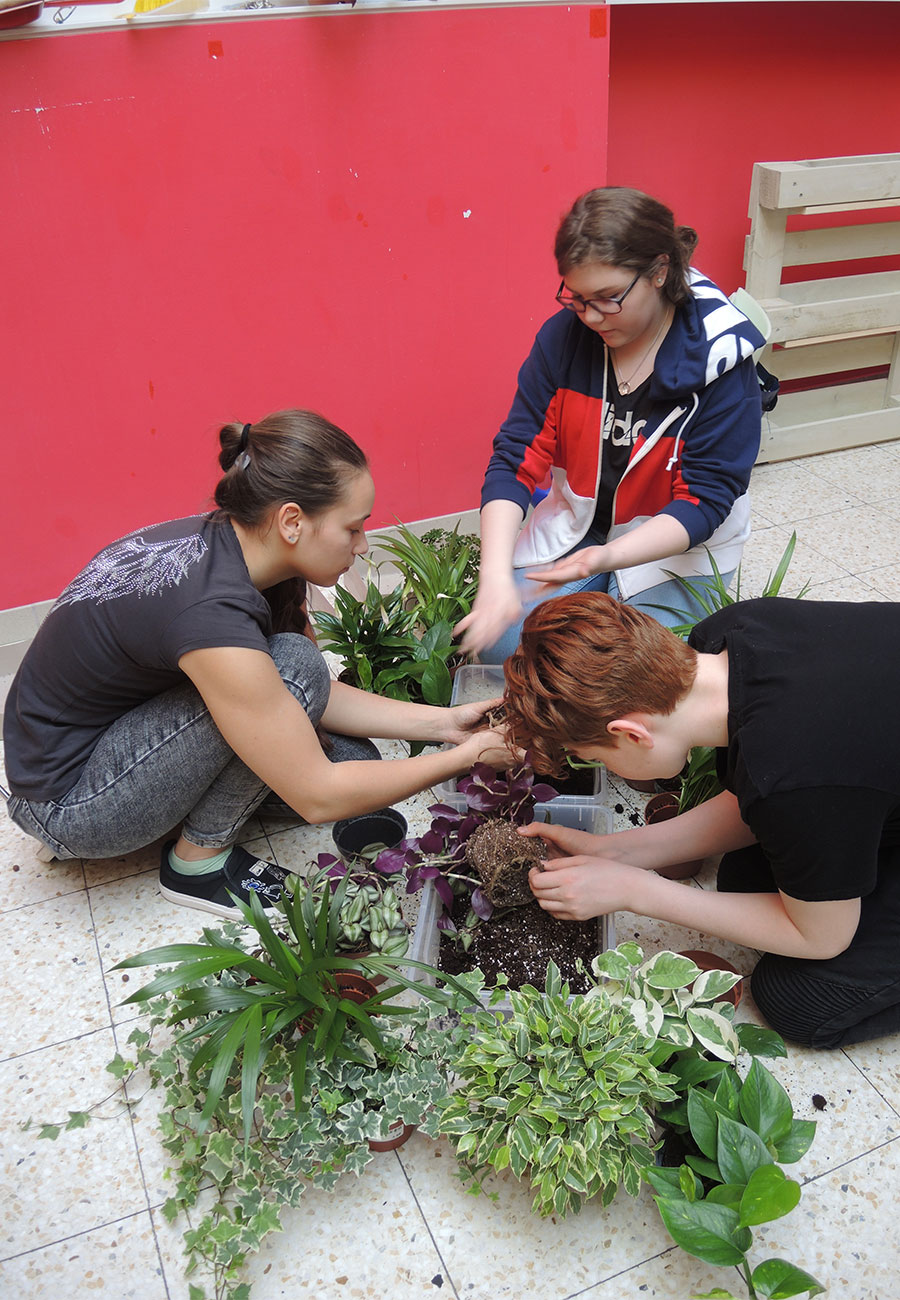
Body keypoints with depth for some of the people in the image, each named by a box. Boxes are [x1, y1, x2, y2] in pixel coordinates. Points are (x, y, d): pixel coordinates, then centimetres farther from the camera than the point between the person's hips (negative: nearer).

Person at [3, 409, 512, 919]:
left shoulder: (227, 541, -8)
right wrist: (466, 757, -20)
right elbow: (319, 797, -28)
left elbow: (322, 697, 0)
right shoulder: (210, 610, -34)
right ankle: (199, 858, -7)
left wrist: (443, 721, -7)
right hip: (68, 805, -8)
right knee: (293, 666, -25)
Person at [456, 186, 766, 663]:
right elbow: (515, 458, -12)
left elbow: (705, 500, -19)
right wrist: (496, 576, -28)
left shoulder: (719, 358, -19)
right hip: (576, 528, 3)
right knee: (500, 644, -13)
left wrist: (609, 557, -36)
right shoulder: (563, 336, -10)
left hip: (677, 547, -3)